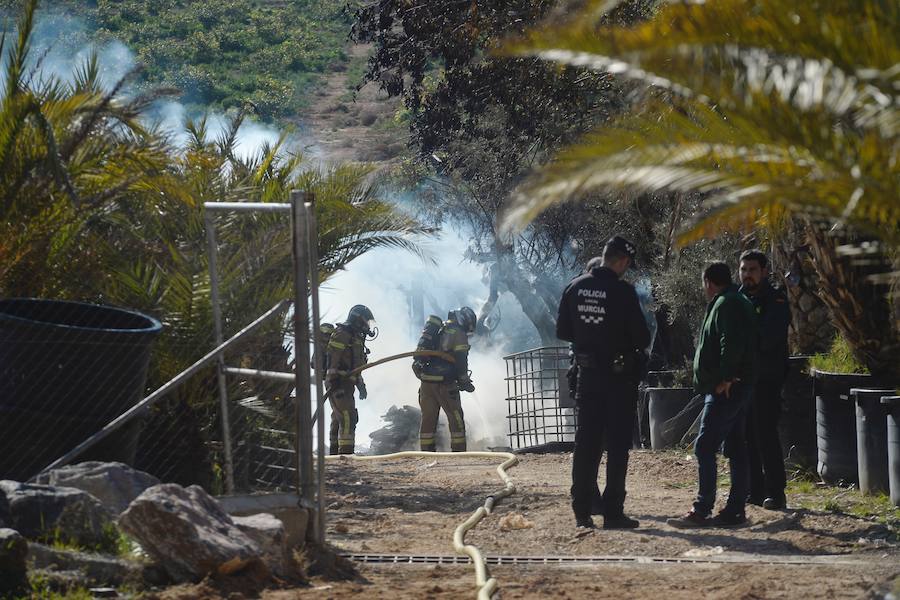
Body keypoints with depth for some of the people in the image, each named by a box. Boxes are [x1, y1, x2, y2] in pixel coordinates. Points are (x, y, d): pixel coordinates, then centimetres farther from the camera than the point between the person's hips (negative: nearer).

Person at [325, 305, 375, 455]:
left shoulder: (355, 338, 21)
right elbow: (332, 360, -19)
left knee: (338, 420, 14)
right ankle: (346, 453, -22)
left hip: (346, 385, 11)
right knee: (348, 418, -17)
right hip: (338, 384, -11)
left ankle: (335, 453, 19)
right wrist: (333, 383, -25)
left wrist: (361, 385, 28)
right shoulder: (342, 334, -12)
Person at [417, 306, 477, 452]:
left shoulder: (439, 330, 20)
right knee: (456, 419, 1)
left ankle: (426, 452, 9)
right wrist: (465, 382, 0)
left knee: (428, 419, 9)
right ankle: (459, 451, 0)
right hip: (444, 384, -7)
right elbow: (461, 361, -11)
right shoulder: (458, 334, -5)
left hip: (426, 380, 7)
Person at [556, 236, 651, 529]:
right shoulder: (623, 292, -16)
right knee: (617, 445, 1)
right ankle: (612, 512, -1)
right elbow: (641, 337, -14)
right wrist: (632, 344, 8)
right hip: (620, 376, -5)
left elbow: (562, 332, 7)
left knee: (586, 443, 10)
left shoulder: (575, 287, 1)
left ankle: (582, 510, 9)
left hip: (587, 375, 5)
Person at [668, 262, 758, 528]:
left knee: (705, 448, -11)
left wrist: (724, 379, -22)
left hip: (724, 389, -11)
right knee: (736, 448, 10)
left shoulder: (725, 305, -13)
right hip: (739, 387, 11)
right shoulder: (739, 303, 20)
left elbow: (732, 344, -24)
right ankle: (735, 510, 12)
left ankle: (701, 511, -13)